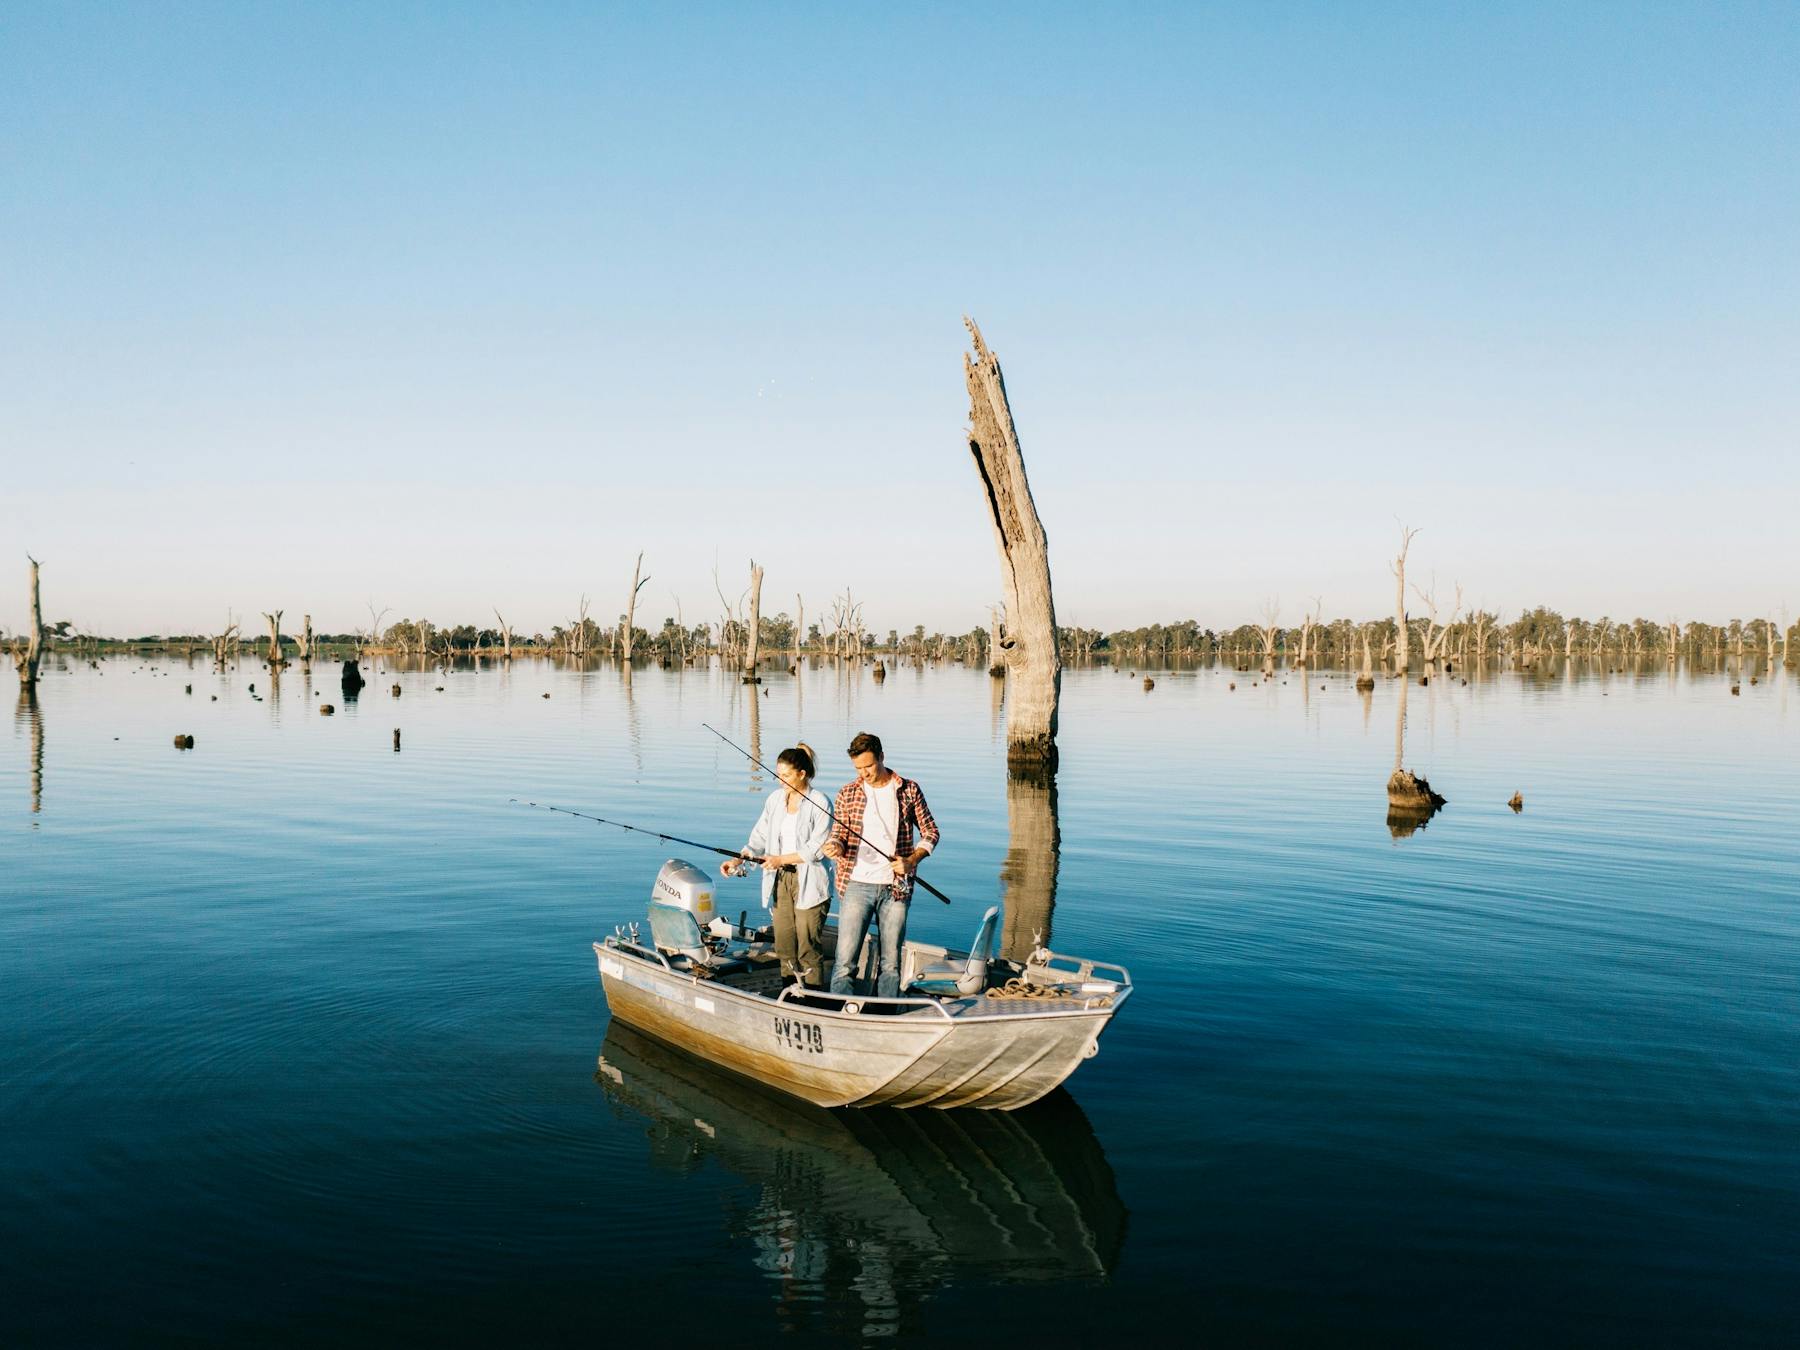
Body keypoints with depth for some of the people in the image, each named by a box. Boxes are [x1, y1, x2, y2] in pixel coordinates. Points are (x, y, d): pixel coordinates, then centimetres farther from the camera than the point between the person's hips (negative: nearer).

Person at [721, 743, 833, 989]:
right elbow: (760, 836, 8)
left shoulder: (819, 803, -10)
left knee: (807, 947, -5)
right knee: (784, 945, 7)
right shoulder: (775, 799, 9)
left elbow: (817, 848, -14)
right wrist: (739, 860, -7)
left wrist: (781, 859, -14)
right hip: (780, 879, 6)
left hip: (808, 883, -6)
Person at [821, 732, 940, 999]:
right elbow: (839, 832, 4)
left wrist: (912, 861, -7)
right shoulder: (847, 793, 5)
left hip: (895, 887, 1)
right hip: (857, 885, 0)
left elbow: (930, 832, 9)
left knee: (891, 962, 8)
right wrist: (835, 847, -20)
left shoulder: (909, 790, 4)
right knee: (845, 959, -7)